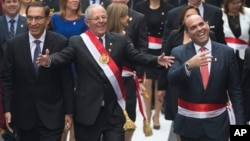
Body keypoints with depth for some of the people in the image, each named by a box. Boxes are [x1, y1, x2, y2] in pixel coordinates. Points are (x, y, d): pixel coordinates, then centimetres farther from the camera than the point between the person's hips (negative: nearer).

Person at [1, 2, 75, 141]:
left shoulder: (60, 43, -8)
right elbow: (7, 79, 4)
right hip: (24, 113, 2)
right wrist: (7, 109, 0)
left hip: (52, 113, -2)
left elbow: (67, 80, -5)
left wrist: (69, 111, -3)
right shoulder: (14, 44, -2)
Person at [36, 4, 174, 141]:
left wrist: (157, 60, -13)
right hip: (87, 110, -1)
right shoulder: (76, 42, 0)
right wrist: (48, 60, -34)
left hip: (114, 109, 2)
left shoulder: (120, 40, 6)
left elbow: (137, 56, 4)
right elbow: (63, 56, -13)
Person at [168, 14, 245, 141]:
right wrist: (189, 65, -33)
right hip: (188, 123, 0)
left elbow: (235, 90, 1)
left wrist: (240, 122, -4)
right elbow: (172, 79, -16)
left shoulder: (226, 52, 0)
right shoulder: (179, 52, -1)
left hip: (217, 123, 0)